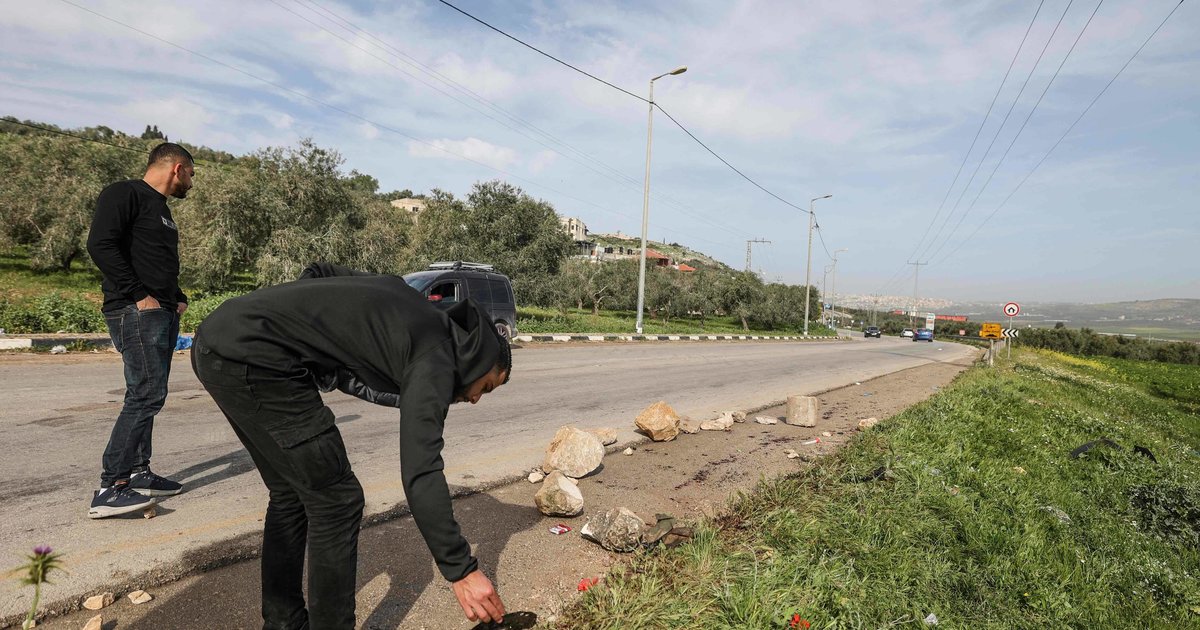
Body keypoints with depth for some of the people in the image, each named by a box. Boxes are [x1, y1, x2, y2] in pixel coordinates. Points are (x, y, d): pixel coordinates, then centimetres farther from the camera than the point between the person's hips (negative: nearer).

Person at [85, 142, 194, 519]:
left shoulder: (160, 208, 23)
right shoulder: (124, 194, -5)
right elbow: (101, 244, -17)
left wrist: (179, 298, 13)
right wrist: (139, 295, -19)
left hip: (163, 314, 10)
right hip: (136, 312, -10)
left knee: (146, 395, 11)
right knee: (147, 394, -14)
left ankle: (138, 473, 19)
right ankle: (109, 488, -9)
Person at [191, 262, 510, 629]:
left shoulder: (405, 301, 16)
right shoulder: (434, 357, -9)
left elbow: (318, 272, 23)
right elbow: (420, 473, -17)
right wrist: (461, 571, -14)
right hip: (251, 356, -10)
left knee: (291, 493, 19)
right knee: (336, 500, 0)